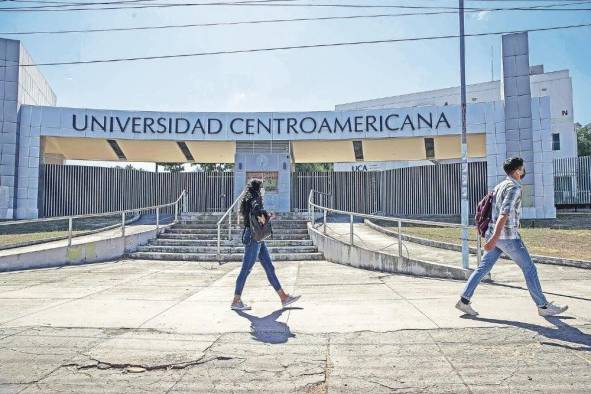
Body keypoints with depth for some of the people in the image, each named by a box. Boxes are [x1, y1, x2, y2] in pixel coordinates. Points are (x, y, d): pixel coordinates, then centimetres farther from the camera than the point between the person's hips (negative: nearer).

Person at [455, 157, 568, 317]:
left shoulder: (500, 185, 15)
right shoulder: (514, 188, -13)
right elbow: (504, 214, -24)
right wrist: (494, 238, -32)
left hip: (496, 235, 9)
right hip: (508, 236, -9)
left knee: (483, 267, 7)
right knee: (529, 268, 5)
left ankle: (464, 301, 4)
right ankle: (543, 306, 16)